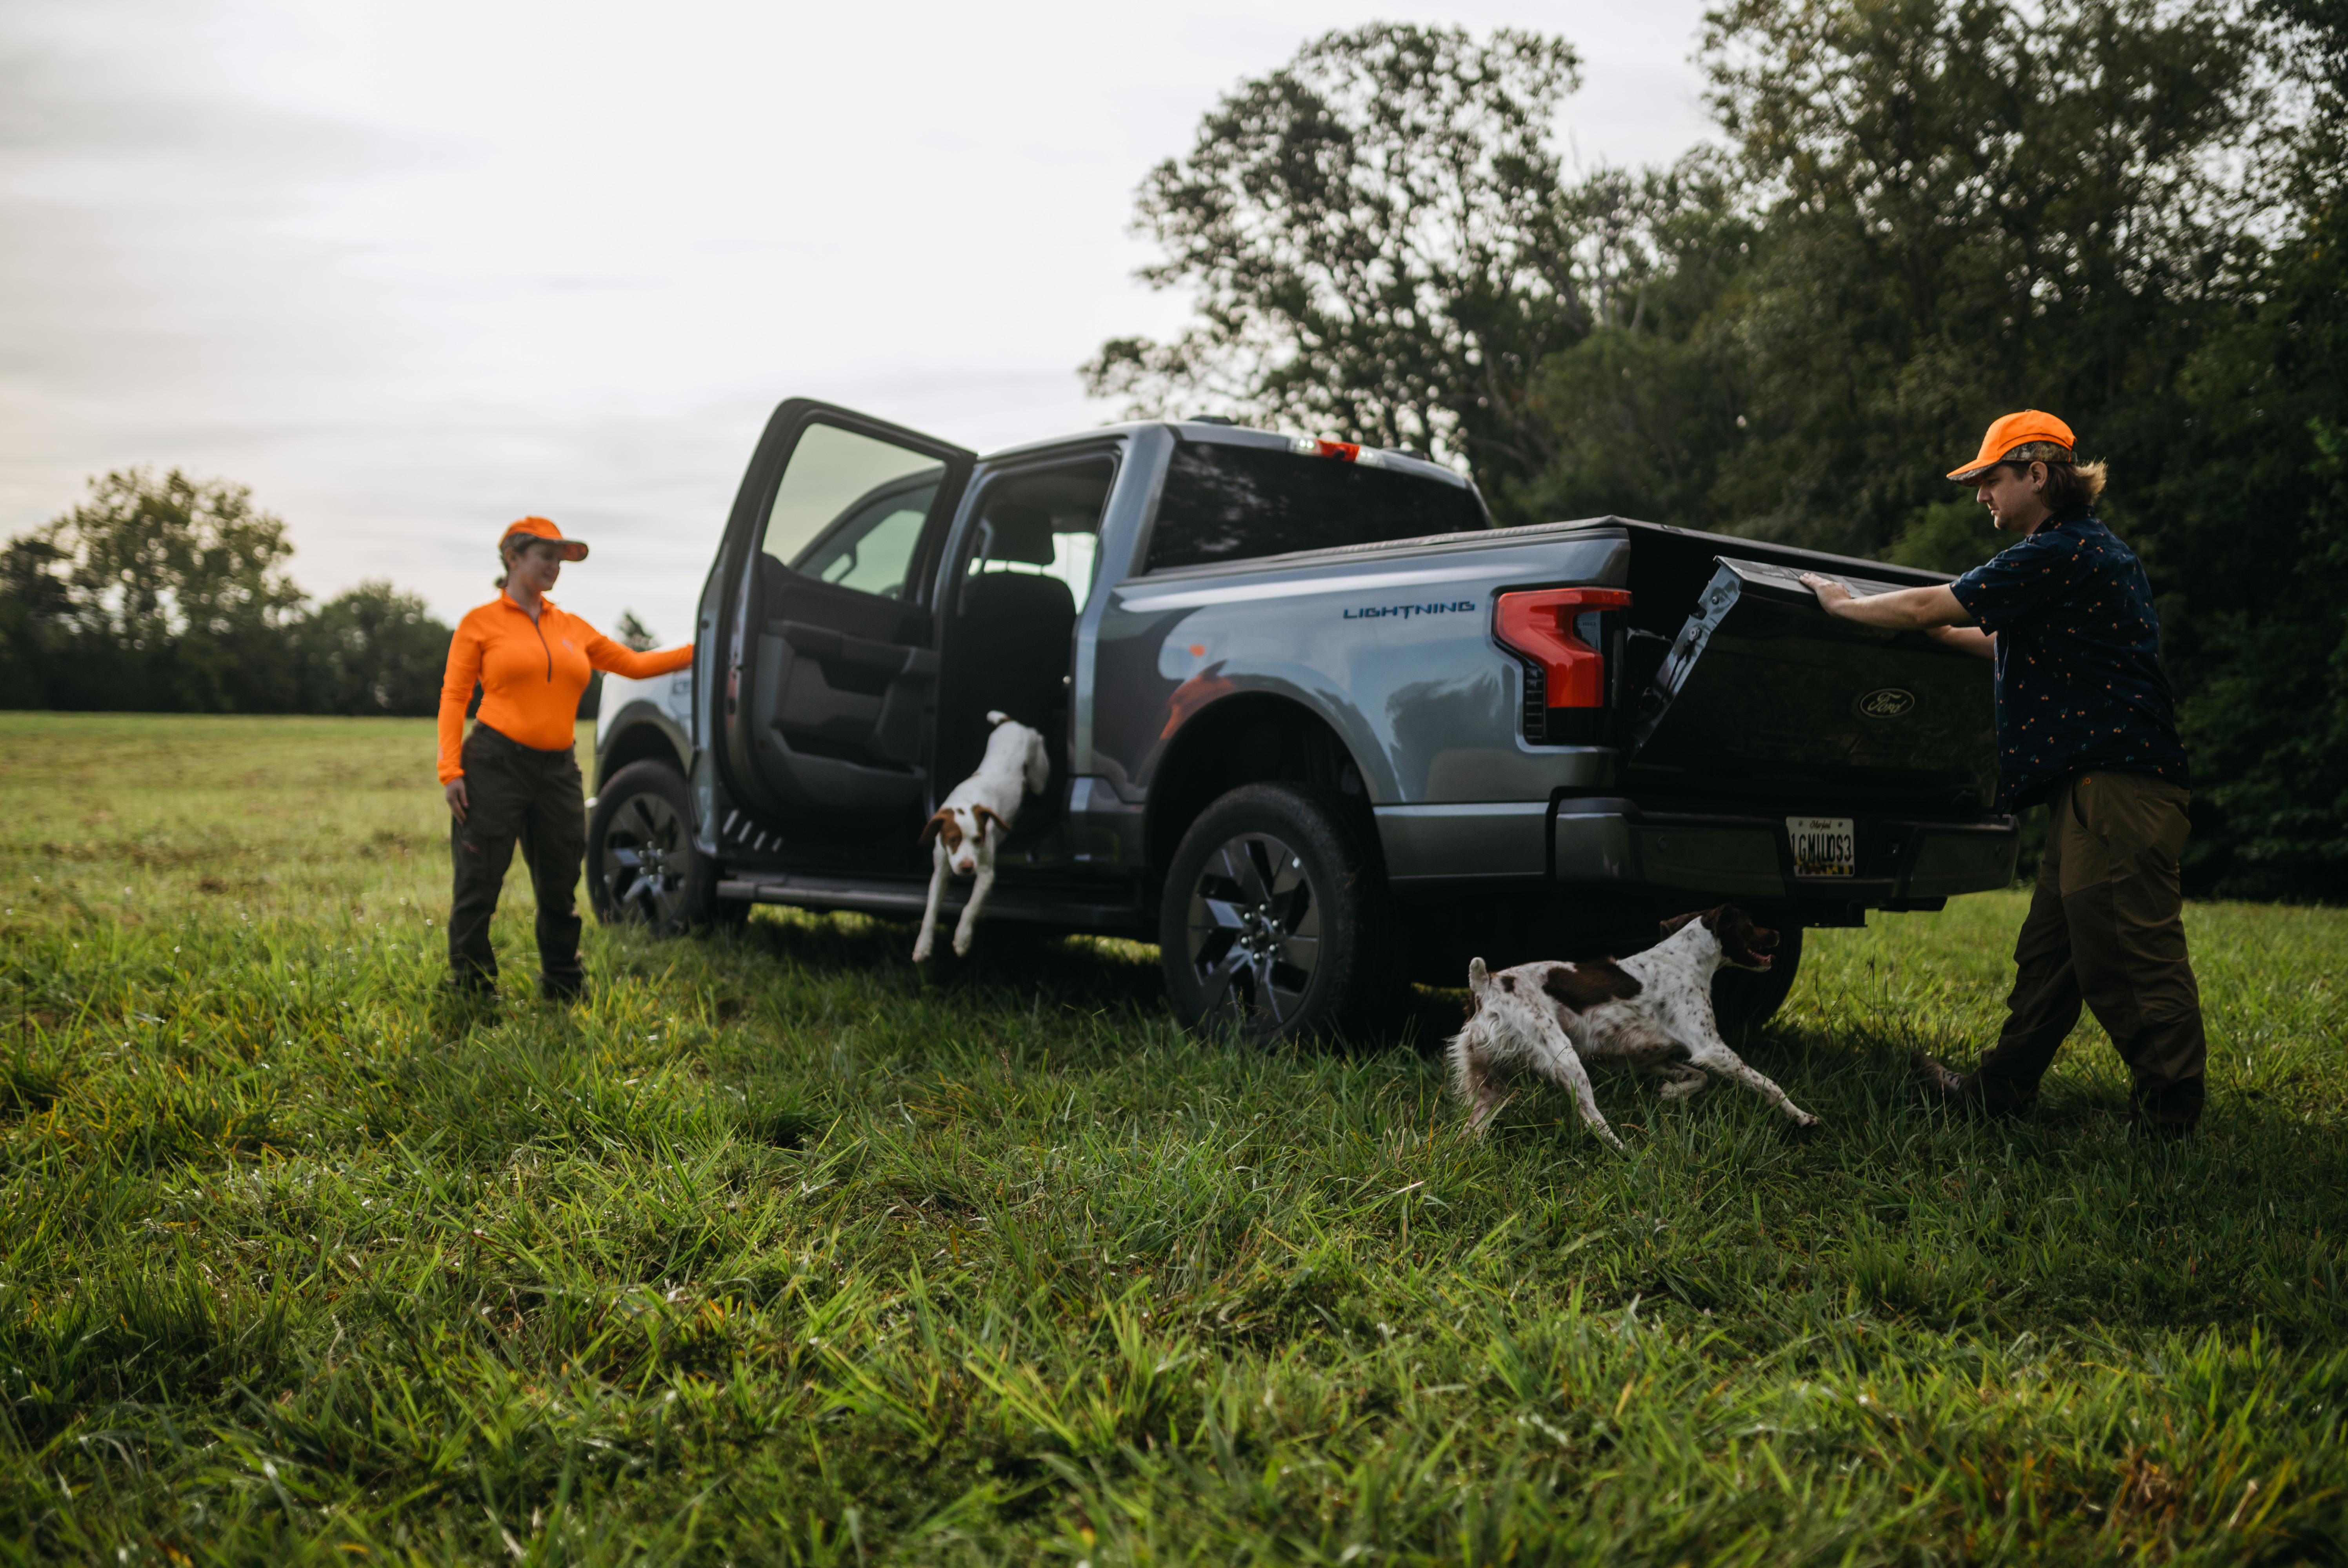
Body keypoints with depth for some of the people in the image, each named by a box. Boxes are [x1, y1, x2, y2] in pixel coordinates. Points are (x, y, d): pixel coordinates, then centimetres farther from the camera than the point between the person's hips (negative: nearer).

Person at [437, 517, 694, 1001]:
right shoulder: (481, 622, 3)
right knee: (478, 888, -3)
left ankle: (565, 991, 22)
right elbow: (454, 696, -1)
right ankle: (471, 993, 9)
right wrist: (450, 769, -10)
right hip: (495, 765, -4)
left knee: (560, 889, 9)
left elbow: (633, 664, 20)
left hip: (558, 770, 5)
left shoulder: (572, 628, 16)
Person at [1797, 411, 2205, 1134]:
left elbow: (1926, 607, -9)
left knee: (2132, 952, -8)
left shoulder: (2060, 553, -12)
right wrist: (1931, 628, 33)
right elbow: (2015, 643, 33)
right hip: (2092, 783, 11)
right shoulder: (2090, 550, 21)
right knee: (2050, 947, 13)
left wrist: (1841, 604, 6)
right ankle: (2003, 1087, 21)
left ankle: (2168, 1113, -3)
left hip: (2118, 782, -11)